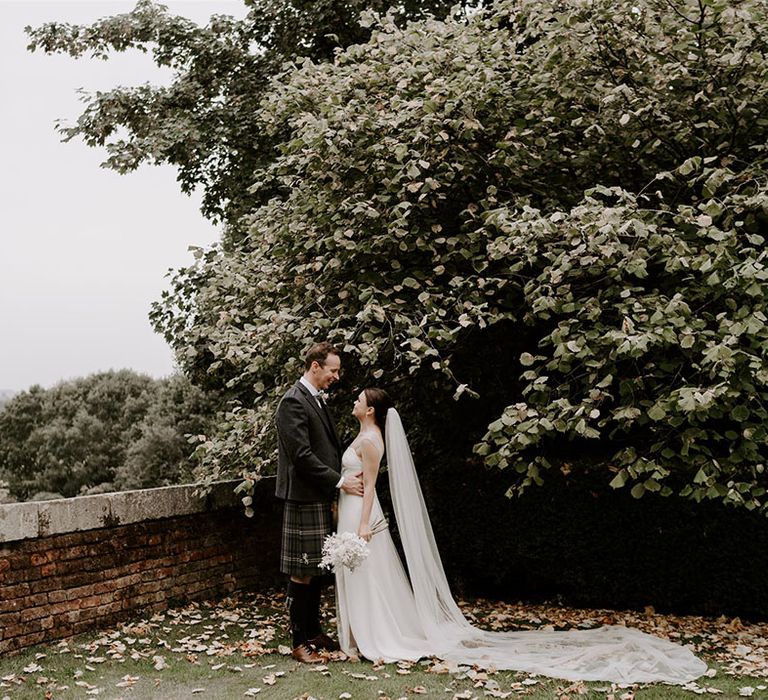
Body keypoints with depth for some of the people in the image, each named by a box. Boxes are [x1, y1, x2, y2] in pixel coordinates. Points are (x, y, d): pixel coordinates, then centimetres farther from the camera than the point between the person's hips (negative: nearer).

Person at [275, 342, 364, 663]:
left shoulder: (318, 400, 15)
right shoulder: (293, 402, -15)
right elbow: (302, 455, -20)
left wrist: (345, 477, 8)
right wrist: (339, 481, -16)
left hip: (321, 498, 10)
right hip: (304, 499, -10)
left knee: (317, 568, 16)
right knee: (302, 573, -2)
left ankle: (313, 631, 26)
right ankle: (299, 641, 6)